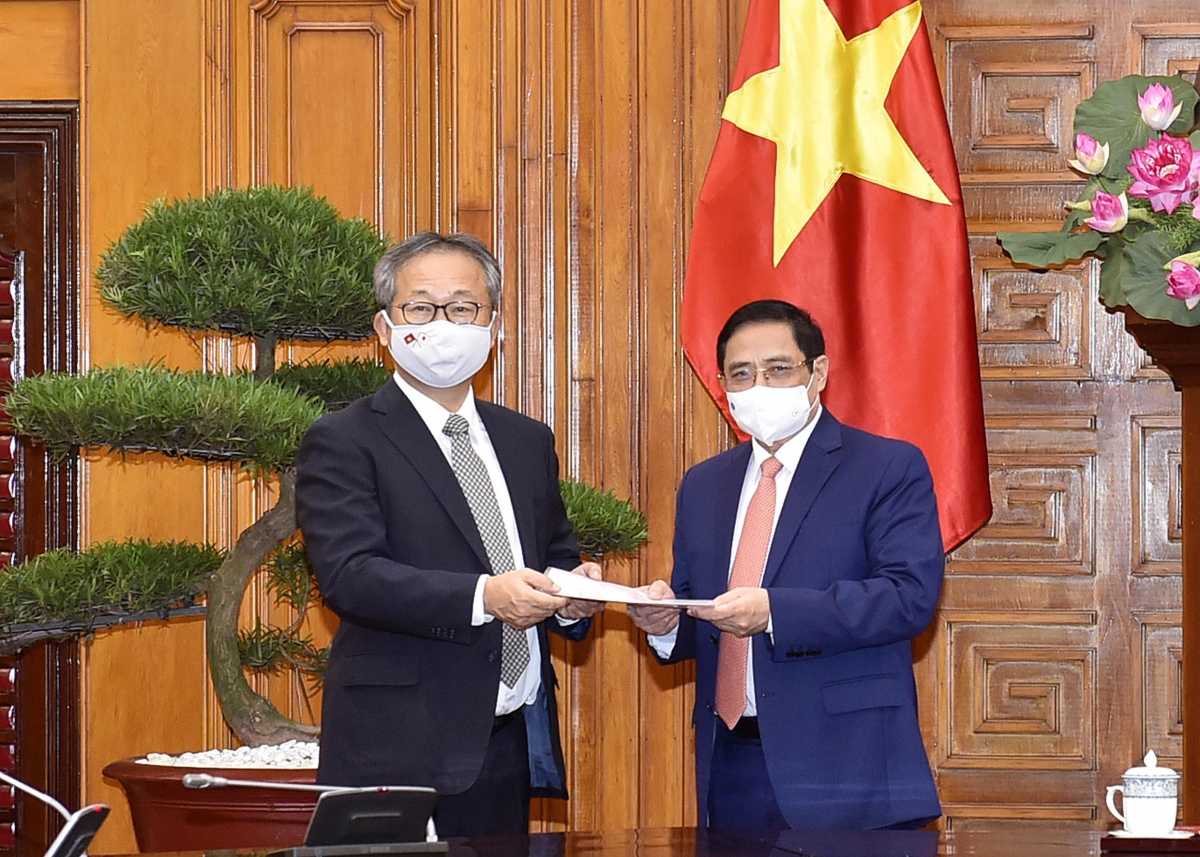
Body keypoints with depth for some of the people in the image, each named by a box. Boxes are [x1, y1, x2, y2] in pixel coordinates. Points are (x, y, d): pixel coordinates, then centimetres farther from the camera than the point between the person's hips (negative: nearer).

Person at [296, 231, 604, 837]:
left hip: (512, 744, 6)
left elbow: (558, 555, 23)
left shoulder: (528, 442, 18)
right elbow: (349, 574, -15)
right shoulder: (344, 441, -2)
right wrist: (483, 597, -27)